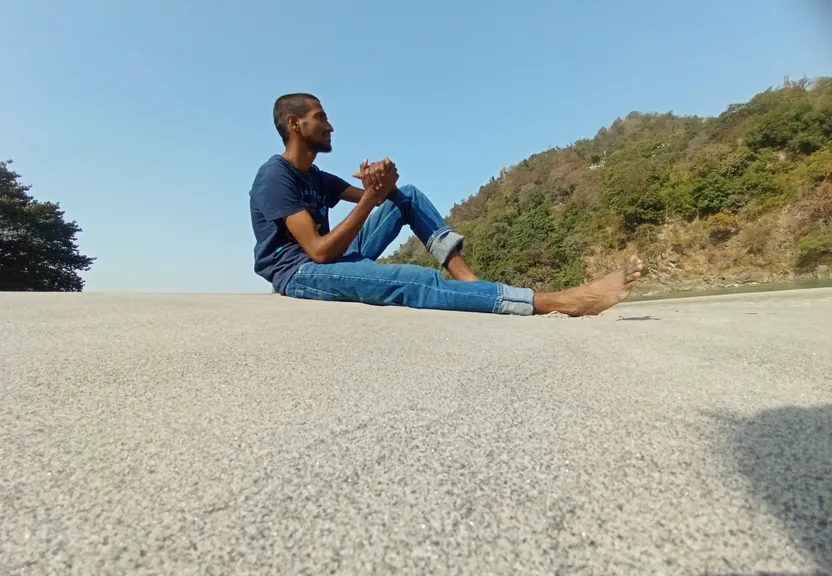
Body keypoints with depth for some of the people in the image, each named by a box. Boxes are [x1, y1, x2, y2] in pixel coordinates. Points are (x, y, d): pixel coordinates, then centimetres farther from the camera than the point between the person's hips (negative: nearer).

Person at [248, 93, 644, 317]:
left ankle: (467, 278, -15)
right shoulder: (275, 176, -11)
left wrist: (383, 181, -15)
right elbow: (318, 250, -22)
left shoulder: (315, 177, 16)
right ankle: (560, 301, -35)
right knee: (419, 282, -32)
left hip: (333, 261, 9)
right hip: (301, 274, -8)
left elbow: (373, 194, 10)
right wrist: (370, 199, -23)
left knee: (406, 196, 1)